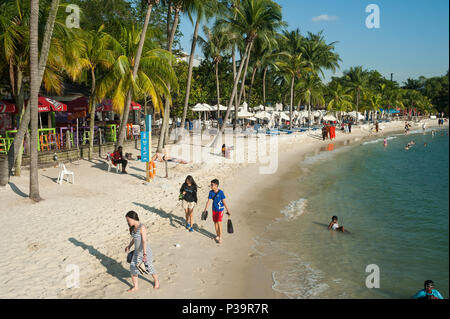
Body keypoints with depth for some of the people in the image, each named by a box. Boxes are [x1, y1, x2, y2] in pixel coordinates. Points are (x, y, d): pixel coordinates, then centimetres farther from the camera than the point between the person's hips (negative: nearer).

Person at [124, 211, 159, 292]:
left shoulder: (142, 227, -24)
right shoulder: (133, 228, 1)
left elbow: (144, 241, -29)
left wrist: (144, 254, -33)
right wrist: (129, 246, 28)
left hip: (145, 251, -8)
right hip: (137, 252, 8)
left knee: (149, 267, 9)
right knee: (133, 267, 6)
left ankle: (156, 281, 35)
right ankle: (135, 286, 20)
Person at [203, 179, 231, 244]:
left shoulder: (220, 192, -18)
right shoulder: (211, 192, -6)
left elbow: (224, 202, -11)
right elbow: (208, 201, 0)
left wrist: (227, 210, -9)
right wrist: (205, 210, -1)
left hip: (220, 209, -5)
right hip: (214, 209, 5)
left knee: (219, 222, -11)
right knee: (215, 222, 12)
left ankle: (220, 237, -1)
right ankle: (217, 235, 28)